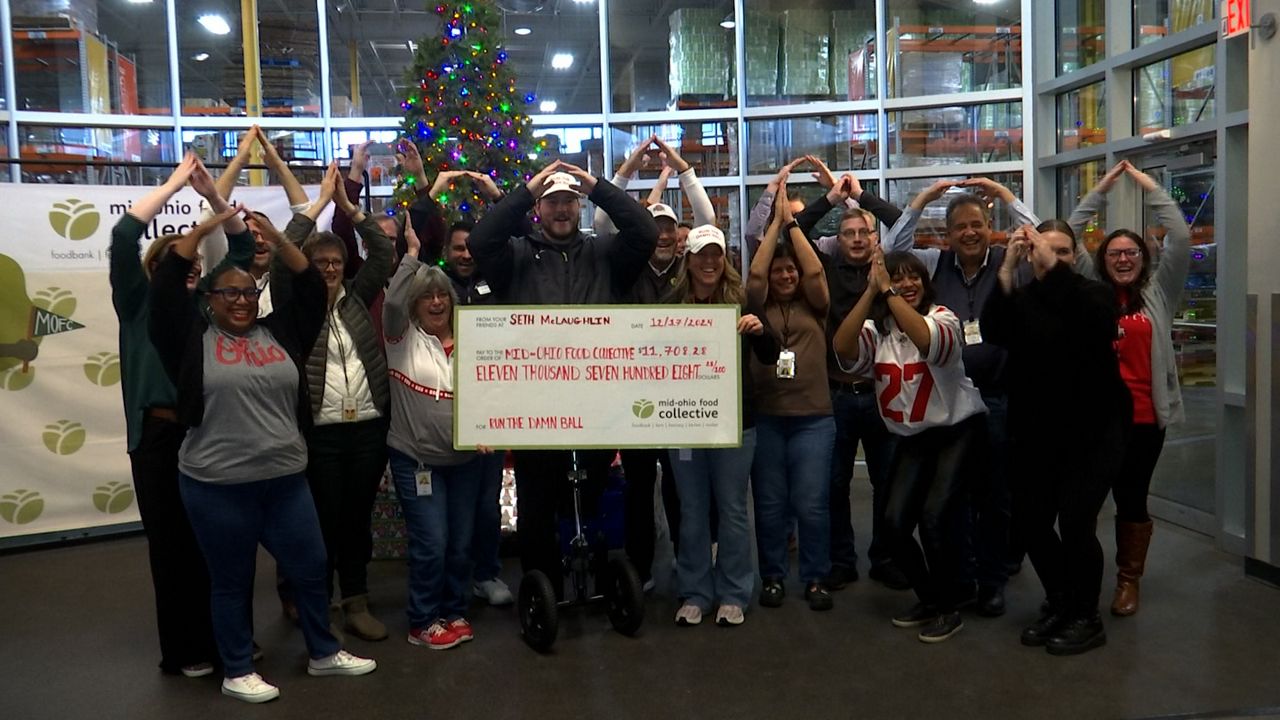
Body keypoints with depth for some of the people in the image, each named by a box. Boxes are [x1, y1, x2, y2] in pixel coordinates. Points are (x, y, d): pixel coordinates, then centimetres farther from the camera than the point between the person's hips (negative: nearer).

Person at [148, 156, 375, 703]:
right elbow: (165, 285, -9)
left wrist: (276, 239, -6)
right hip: (217, 486, -3)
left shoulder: (279, 332, 6)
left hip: (285, 479, 4)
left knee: (310, 567, 13)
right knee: (231, 582, 10)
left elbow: (311, 288, 3)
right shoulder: (193, 337, -1)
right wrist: (203, 230, -9)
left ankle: (324, 654, 32)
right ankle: (237, 672, 27)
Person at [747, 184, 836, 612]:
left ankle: (816, 579, 13)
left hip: (812, 417, 0)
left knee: (812, 504, 0)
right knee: (769, 504, 7)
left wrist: (792, 223, -1)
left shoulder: (814, 307, 9)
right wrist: (775, 221, -3)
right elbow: (755, 273, -5)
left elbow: (815, 271, -4)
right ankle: (773, 577, 20)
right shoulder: (759, 308, 8)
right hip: (765, 417, 1)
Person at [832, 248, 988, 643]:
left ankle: (949, 608, 4)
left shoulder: (943, 317, -10)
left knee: (934, 516, -17)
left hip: (958, 430, -4)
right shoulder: (877, 328, 0)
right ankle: (928, 597, 19)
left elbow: (927, 340, -35)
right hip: (912, 438, 4)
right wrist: (871, 291, -27)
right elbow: (843, 349, -23)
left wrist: (888, 292, -33)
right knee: (895, 522, -7)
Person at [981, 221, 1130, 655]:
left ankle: (1086, 619, 13)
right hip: (1035, 434, 4)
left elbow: (1095, 322, -28)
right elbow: (993, 333, -19)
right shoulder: (1021, 298, 2)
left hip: (1092, 431, -3)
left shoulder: (1092, 294, -3)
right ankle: (1059, 604, 29)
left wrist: (1054, 267, -32)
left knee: (1075, 523, -9)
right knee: (1030, 522, 6)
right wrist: (1007, 269, -28)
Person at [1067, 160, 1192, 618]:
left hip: (1143, 415, 0)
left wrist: (1150, 188, 2)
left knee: (1132, 498, 8)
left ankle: (1129, 581, 22)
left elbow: (1180, 239, -1)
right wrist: (1101, 190, 7)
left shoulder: (1159, 293, 7)